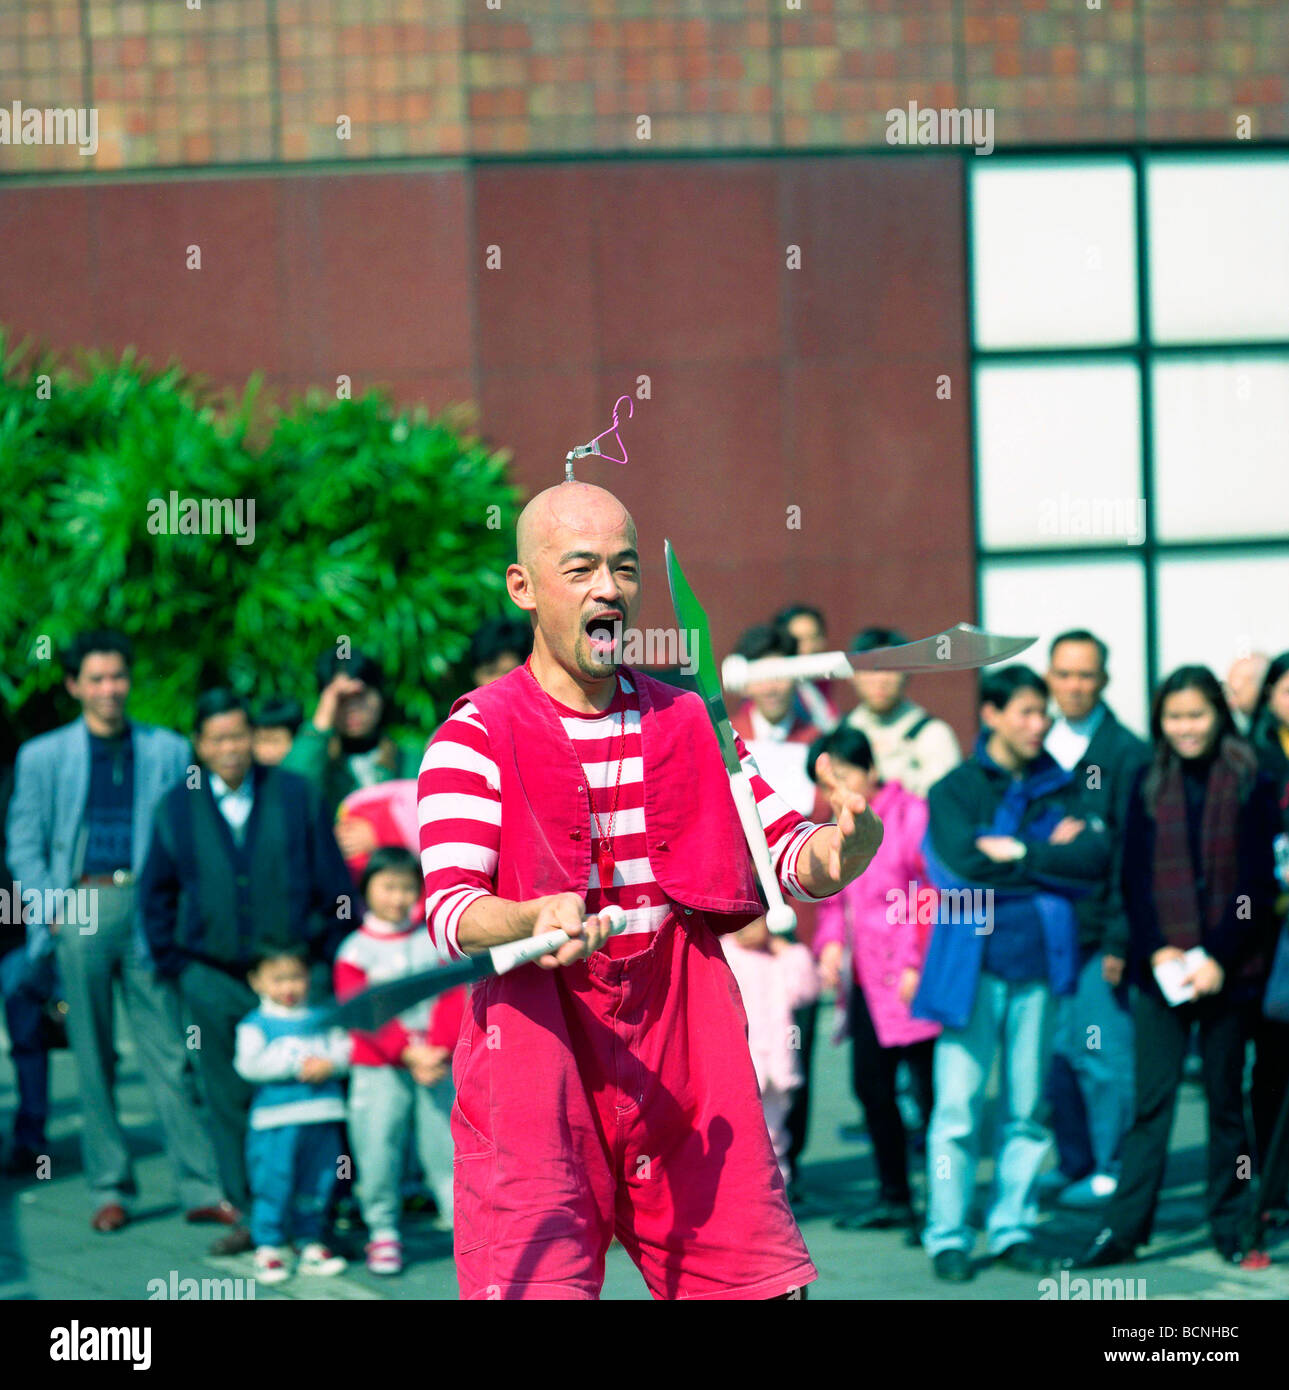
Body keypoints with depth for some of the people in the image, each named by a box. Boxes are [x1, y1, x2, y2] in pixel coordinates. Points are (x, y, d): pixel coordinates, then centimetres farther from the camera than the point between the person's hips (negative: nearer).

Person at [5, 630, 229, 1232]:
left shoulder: (168, 751, 10)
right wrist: (52, 907, -5)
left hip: (147, 911, 0)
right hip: (79, 910, 0)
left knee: (169, 1055, -4)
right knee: (93, 1058, 3)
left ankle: (201, 1188, -4)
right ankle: (109, 1188, 9)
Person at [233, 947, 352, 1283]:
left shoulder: (322, 1020, 12)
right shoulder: (254, 1025, -1)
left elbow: (345, 1048, 7)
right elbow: (249, 1064, -13)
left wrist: (329, 1064, -15)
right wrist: (297, 1066, -16)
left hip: (322, 1117, 4)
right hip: (275, 1118, -4)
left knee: (316, 1187, 10)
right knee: (273, 1186, -6)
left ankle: (311, 1245, 22)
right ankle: (268, 1249, 2)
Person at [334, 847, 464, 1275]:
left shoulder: (434, 939, 7)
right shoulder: (356, 951, 1)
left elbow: (452, 999, 2)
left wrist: (438, 1050, -14)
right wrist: (409, 1052, -17)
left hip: (435, 1064, 1)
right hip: (378, 1068, -1)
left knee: (445, 1143, -3)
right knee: (377, 1150, -3)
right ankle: (382, 1231, 10)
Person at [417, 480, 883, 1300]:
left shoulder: (692, 724, 12)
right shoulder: (477, 736, -3)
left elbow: (791, 855, 6)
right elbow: (450, 909, -12)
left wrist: (841, 848, -17)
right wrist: (536, 919, -33)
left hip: (689, 1051, 4)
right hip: (538, 1048, -4)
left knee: (766, 1288, 1)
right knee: (536, 1284, -15)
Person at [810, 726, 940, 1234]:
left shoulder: (911, 815, -10)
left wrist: (916, 965, -13)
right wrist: (830, 942, 5)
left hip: (911, 981, -8)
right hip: (865, 980, 8)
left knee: (927, 1089, -5)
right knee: (870, 1083, 11)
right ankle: (893, 1197, 22)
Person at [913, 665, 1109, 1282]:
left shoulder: (1056, 788, 12)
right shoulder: (954, 789, 2)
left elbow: (1096, 858, -3)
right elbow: (963, 861, -15)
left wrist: (1018, 852, -10)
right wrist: (1052, 856, -8)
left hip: (1037, 961, 3)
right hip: (973, 961, -3)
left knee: (1025, 1107, 4)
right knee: (958, 1105, -4)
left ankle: (1013, 1227, 14)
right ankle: (947, 1235, 3)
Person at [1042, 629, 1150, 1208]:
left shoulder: (1127, 754, -4)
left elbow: (1133, 855, -7)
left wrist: (1121, 940, -12)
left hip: (1099, 933, -5)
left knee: (1102, 1055, -4)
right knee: (1055, 1057, 7)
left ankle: (1111, 1173, 4)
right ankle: (1073, 1166, 18)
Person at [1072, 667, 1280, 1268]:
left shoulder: (1249, 786, -1)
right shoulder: (1149, 786, 7)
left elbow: (1258, 884, -4)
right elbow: (1134, 880, 5)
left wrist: (1218, 958, -12)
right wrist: (1158, 950, -9)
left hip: (1229, 970, -1)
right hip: (1161, 970, 1)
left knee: (1225, 1100, 7)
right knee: (1150, 1103, -2)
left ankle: (1232, 1225, 16)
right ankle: (1123, 1229, -4)